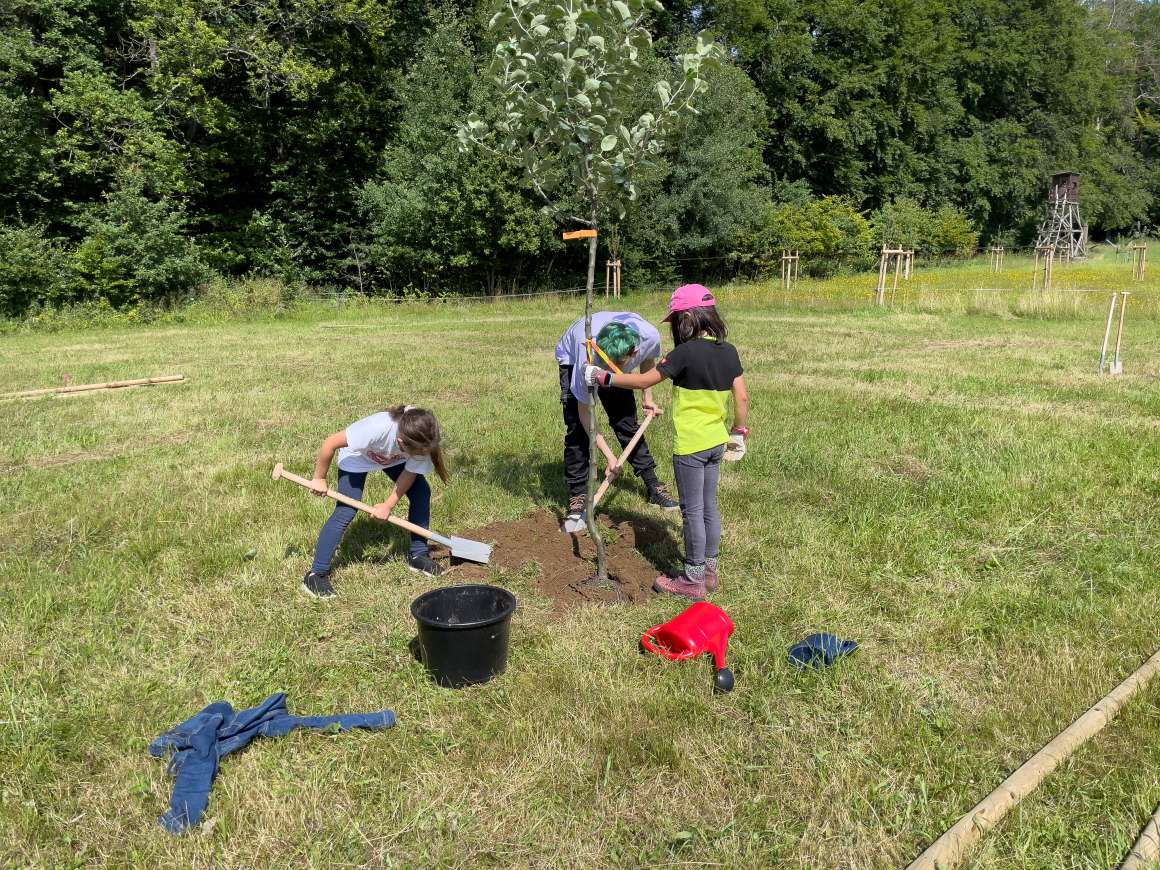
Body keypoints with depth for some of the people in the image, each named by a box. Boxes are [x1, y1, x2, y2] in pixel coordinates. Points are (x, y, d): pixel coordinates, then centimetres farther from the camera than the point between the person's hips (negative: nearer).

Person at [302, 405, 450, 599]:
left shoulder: (422, 442, -33)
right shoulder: (377, 429, -46)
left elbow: (410, 473, -16)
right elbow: (330, 444, -36)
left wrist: (388, 506, -17)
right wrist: (319, 479, -23)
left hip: (394, 459, 5)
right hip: (357, 456, -4)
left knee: (421, 493, -8)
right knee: (346, 512, -15)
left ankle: (419, 556, 9)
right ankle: (316, 575, -7)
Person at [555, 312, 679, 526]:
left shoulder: (649, 336, -36)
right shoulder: (587, 358, -44)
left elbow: (648, 359, -6)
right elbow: (584, 412, -31)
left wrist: (648, 397, -2)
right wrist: (609, 455, -29)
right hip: (572, 359, -3)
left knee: (627, 422, 5)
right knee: (577, 428, -14)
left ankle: (654, 486, 16)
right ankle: (577, 495, -3)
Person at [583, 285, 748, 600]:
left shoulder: (686, 353, -18)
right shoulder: (729, 351, 2)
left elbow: (643, 381, -12)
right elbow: (742, 398, 5)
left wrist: (602, 377, -2)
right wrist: (739, 433, 18)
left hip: (690, 444, -7)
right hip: (717, 442, 7)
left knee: (692, 510, 2)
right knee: (709, 506, 16)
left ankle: (693, 580, 12)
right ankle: (708, 571, 27)